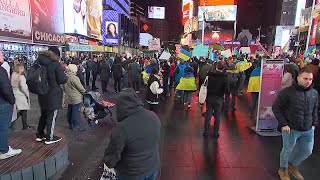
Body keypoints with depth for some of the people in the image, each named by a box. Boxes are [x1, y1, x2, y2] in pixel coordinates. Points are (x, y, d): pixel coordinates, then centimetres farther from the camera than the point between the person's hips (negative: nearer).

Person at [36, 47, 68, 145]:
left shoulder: (39, 62, 3)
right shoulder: (55, 64, -15)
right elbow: (63, 79, -18)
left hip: (42, 94, 7)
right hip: (53, 94, -7)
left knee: (43, 115, 21)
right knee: (51, 116, 4)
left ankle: (40, 135, 31)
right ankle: (49, 138, 12)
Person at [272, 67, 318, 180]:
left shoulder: (314, 93, 3)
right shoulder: (288, 92, -15)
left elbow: (315, 110, 17)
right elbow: (275, 107, -11)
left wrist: (314, 123, 9)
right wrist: (283, 124, -15)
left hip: (308, 130, 6)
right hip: (291, 129, -5)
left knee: (307, 151, 16)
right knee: (287, 150, 10)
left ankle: (293, 165, 43)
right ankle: (283, 170, 36)